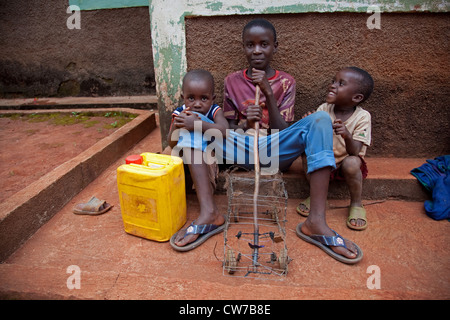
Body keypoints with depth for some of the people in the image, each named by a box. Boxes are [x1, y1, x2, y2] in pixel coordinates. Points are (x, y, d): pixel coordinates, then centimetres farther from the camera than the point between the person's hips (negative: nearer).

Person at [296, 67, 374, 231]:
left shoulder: (362, 117, -15)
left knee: (351, 163, -34)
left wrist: (347, 136, -43)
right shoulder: (323, 110, -9)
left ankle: (356, 204, -7)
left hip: (346, 161, -2)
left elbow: (355, 151, -23)